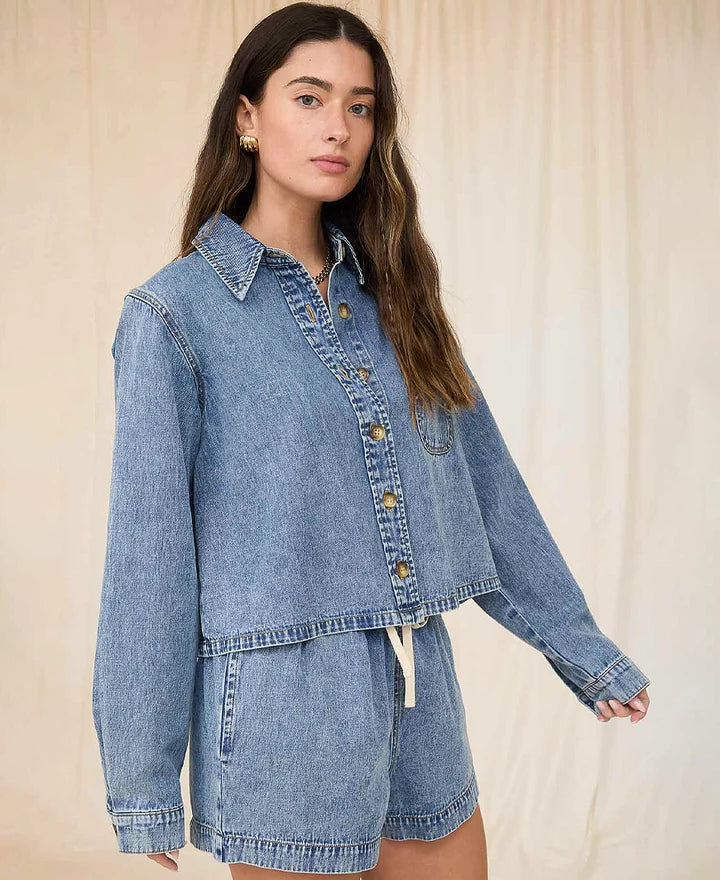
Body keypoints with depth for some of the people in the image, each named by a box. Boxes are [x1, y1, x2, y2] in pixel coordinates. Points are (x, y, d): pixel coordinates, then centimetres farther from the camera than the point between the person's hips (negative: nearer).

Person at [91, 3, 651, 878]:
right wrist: (144, 786, -6)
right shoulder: (174, 312, -6)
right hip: (282, 711, -5)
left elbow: (482, 478, 13)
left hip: (420, 703, 5)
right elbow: (147, 553, -7)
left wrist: (580, 648, 16)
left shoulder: (389, 297, 9)